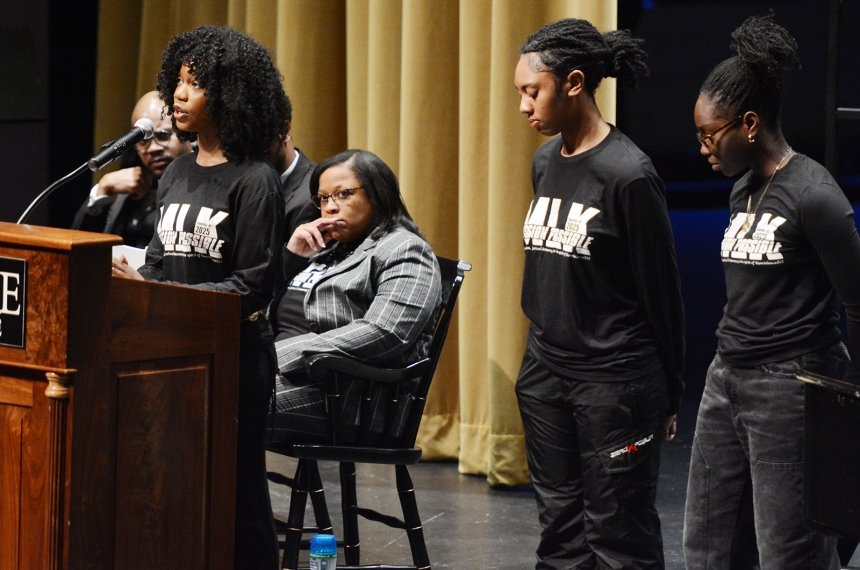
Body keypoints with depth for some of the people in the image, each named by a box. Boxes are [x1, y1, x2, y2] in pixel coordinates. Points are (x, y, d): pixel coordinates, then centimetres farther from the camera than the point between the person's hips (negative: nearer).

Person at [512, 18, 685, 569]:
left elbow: (661, 291, -10)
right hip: (546, 371, 7)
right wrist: (542, 347, 17)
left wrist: (669, 394, -5)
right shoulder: (546, 161, 6)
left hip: (616, 379, -7)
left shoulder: (627, 174, -15)